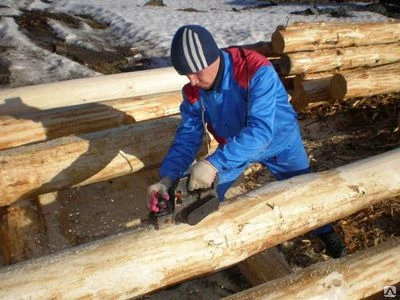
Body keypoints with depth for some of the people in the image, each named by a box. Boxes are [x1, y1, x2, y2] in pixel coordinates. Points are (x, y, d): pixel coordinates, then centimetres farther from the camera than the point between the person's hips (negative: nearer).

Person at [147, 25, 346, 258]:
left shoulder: (257, 71, -40)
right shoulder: (193, 91, -22)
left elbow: (261, 130, -47)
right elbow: (188, 136, -19)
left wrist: (214, 163, -56)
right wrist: (167, 177, -35)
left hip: (279, 140, -3)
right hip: (233, 146, 4)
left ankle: (325, 231, 44)